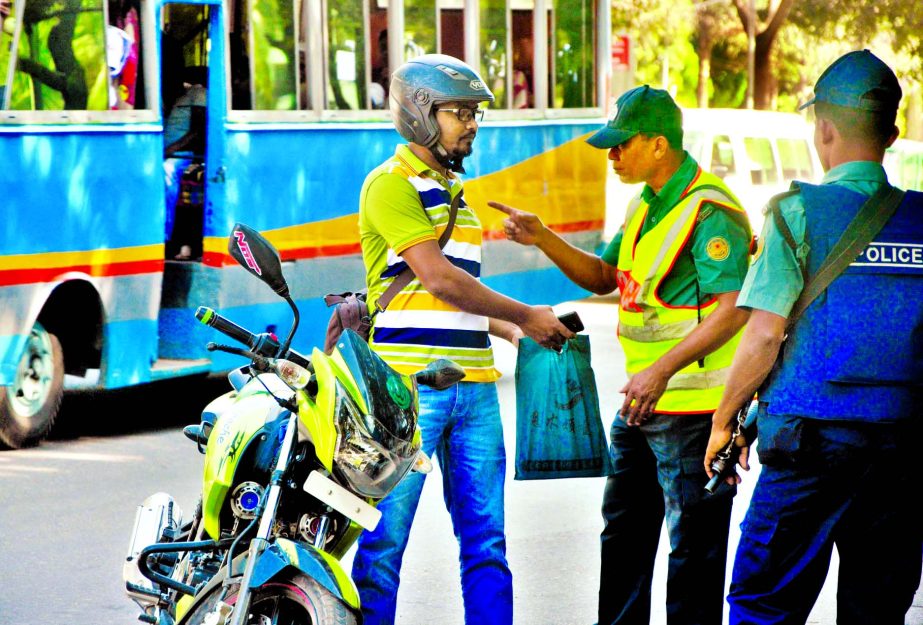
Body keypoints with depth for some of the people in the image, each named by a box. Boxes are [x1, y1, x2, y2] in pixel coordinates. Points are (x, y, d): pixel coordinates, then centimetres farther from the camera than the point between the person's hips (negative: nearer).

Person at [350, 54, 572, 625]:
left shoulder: (453, 190, 21)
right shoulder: (391, 184, -6)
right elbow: (437, 279, -14)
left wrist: (512, 330, 11)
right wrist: (524, 315, -6)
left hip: (474, 385, 8)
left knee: (485, 538, 6)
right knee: (385, 539, -3)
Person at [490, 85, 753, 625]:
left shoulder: (710, 212, -18)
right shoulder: (646, 203, 13)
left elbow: (734, 310, -26)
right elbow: (604, 277, 19)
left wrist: (663, 368, -32)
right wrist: (542, 238, 5)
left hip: (694, 407, -10)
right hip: (641, 403, 10)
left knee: (694, 545, -3)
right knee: (625, 531, 20)